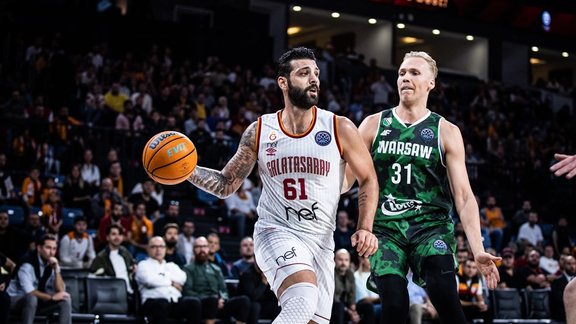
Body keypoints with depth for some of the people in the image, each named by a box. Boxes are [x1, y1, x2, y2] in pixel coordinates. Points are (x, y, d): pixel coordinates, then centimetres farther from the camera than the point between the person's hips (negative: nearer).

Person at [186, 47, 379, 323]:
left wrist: (365, 228, -7)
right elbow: (227, 185, 7)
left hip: (320, 240, 3)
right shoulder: (259, 131, -1)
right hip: (276, 232, -3)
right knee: (303, 299, -31)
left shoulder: (340, 129, -4)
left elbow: (367, 180, 7)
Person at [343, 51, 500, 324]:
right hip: (385, 227, 1)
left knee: (444, 292, -27)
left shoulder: (446, 132, 6)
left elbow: (463, 196, 1)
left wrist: (477, 250, -10)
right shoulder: (374, 125, 9)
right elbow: (345, 178, 10)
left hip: (431, 226, -1)